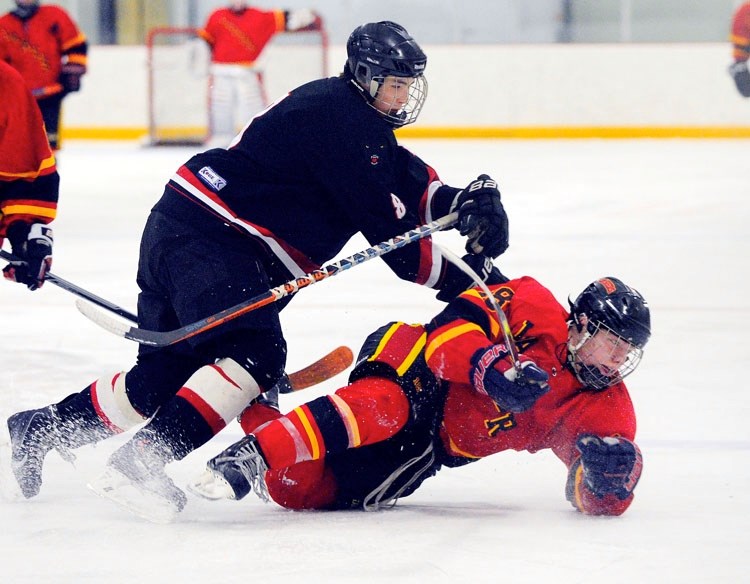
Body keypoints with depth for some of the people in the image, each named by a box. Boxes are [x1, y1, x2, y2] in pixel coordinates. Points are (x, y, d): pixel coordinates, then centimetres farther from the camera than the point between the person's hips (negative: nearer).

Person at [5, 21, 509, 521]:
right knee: (256, 355, -22)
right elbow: (386, 227, -16)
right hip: (207, 239, -10)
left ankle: (41, 429, 25)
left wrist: (472, 199, -7)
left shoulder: (365, 124, 17)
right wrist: (454, 279, -11)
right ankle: (140, 463, -29)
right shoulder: (337, 115, -15)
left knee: (167, 374, 11)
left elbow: (414, 187, 13)